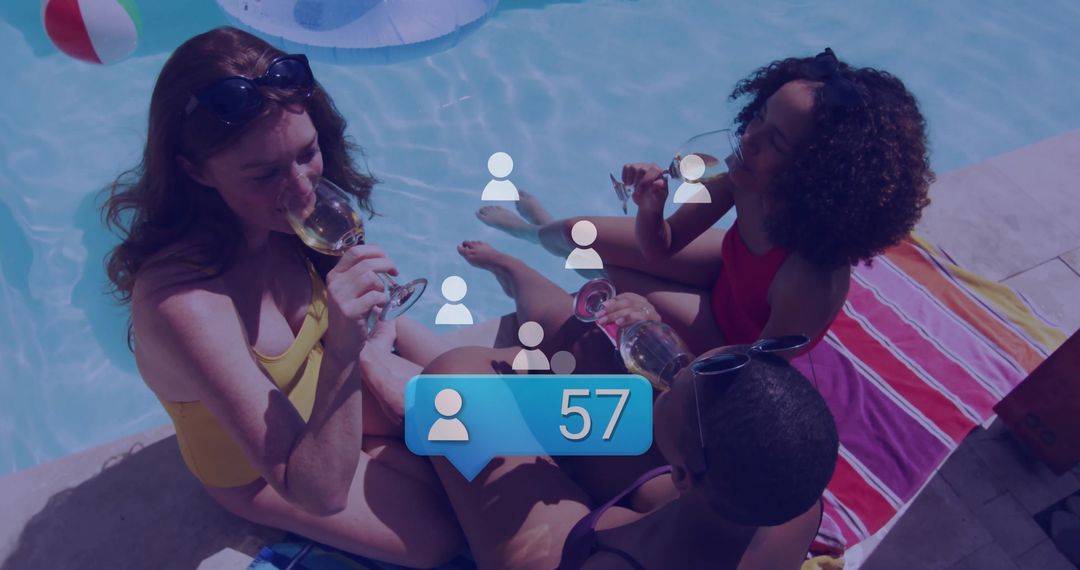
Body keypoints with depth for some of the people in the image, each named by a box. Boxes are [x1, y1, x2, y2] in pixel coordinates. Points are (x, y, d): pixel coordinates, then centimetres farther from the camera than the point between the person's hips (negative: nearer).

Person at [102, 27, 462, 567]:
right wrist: (344, 354, -51)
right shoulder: (181, 304, -41)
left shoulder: (276, 220, -21)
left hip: (320, 399, 6)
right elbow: (320, 493, -39)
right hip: (260, 470, -5)